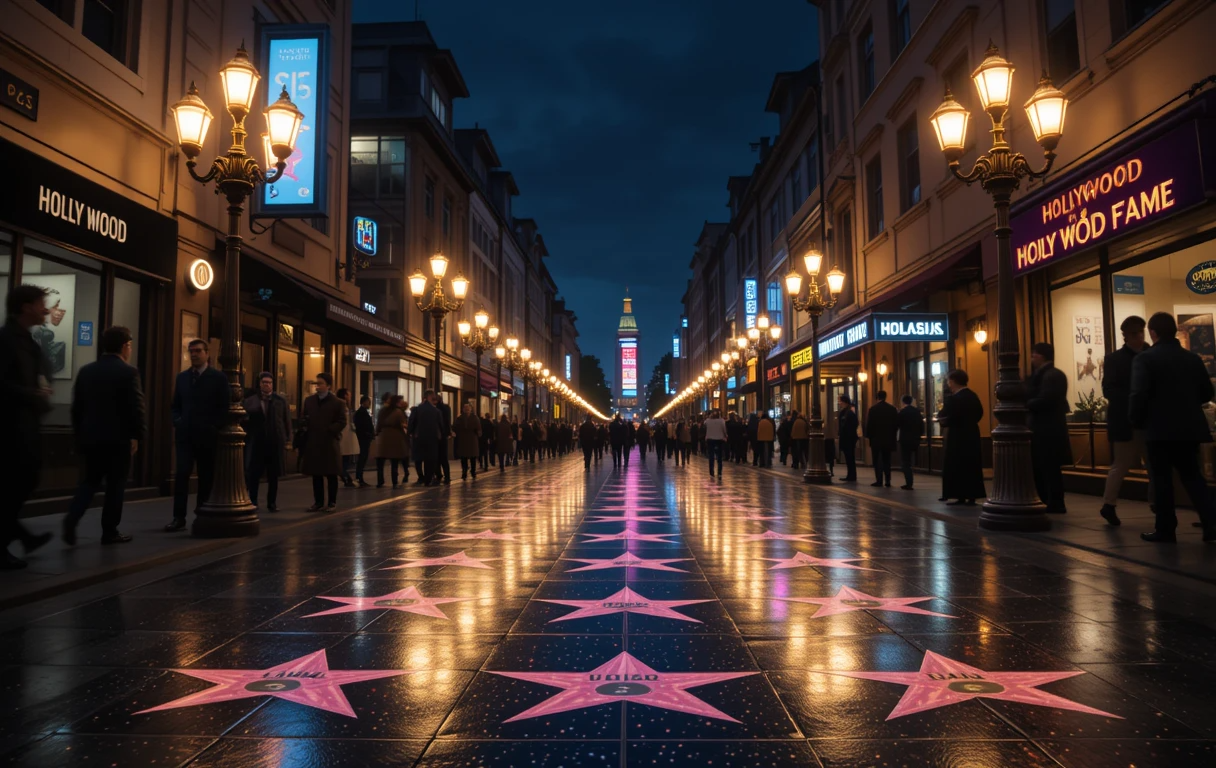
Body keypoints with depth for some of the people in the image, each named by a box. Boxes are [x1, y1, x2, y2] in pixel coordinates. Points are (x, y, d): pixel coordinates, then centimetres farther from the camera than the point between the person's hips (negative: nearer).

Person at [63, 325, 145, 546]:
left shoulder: (85, 371, 7)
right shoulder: (128, 372, -11)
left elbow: (76, 407, 10)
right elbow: (136, 407, -14)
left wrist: (79, 434, 18)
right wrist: (137, 435, -5)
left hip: (89, 437, 5)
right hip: (118, 438, -5)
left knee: (88, 482, 14)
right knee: (115, 485, 4)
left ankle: (71, 520, -6)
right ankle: (110, 532, 9)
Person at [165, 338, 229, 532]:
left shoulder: (218, 377, 0)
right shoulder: (182, 377, 12)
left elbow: (224, 407, -2)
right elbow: (175, 405, 17)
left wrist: (214, 427, -11)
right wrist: (177, 421, 0)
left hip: (207, 435, -2)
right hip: (185, 434, 3)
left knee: (206, 476, 4)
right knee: (181, 473, -7)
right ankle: (179, 517, -7)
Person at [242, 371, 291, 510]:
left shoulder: (280, 401, 6)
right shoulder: (249, 401, 5)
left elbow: (286, 421, 5)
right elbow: (244, 419, 0)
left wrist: (287, 439, -1)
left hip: (276, 443, 1)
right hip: (256, 443, 0)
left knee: (273, 475, 7)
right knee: (253, 475, 3)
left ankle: (272, 503, 16)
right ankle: (252, 502, 14)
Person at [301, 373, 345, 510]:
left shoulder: (338, 402, -3)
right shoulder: (309, 400, 11)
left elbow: (342, 422, -6)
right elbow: (305, 419, 16)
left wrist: (328, 431, -14)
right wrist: (306, 430, 0)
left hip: (330, 443, -4)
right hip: (313, 443, 4)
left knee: (331, 475, 2)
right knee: (316, 475, 8)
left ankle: (332, 502, 10)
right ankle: (318, 502, 16)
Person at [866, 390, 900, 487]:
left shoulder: (873, 409, -9)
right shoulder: (892, 408, 1)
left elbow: (869, 424, -10)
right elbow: (897, 423, 3)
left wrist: (868, 435, 2)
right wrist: (892, 434, 14)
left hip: (876, 439, -4)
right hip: (888, 439, 4)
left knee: (877, 460, 2)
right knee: (886, 460, 11)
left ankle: (879, 481, -3)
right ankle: (887, 481, 8)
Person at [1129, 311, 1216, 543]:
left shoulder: (1145, 358, -11)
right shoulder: (1193, 358, 7)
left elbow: (1139, 394, -20)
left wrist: (1135, 421, -5)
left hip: (1160, 428, -5)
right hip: (1189, 427, 5)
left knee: (1162, 479, 3)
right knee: (1192, 475, 16)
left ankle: (1165, 530, 7)